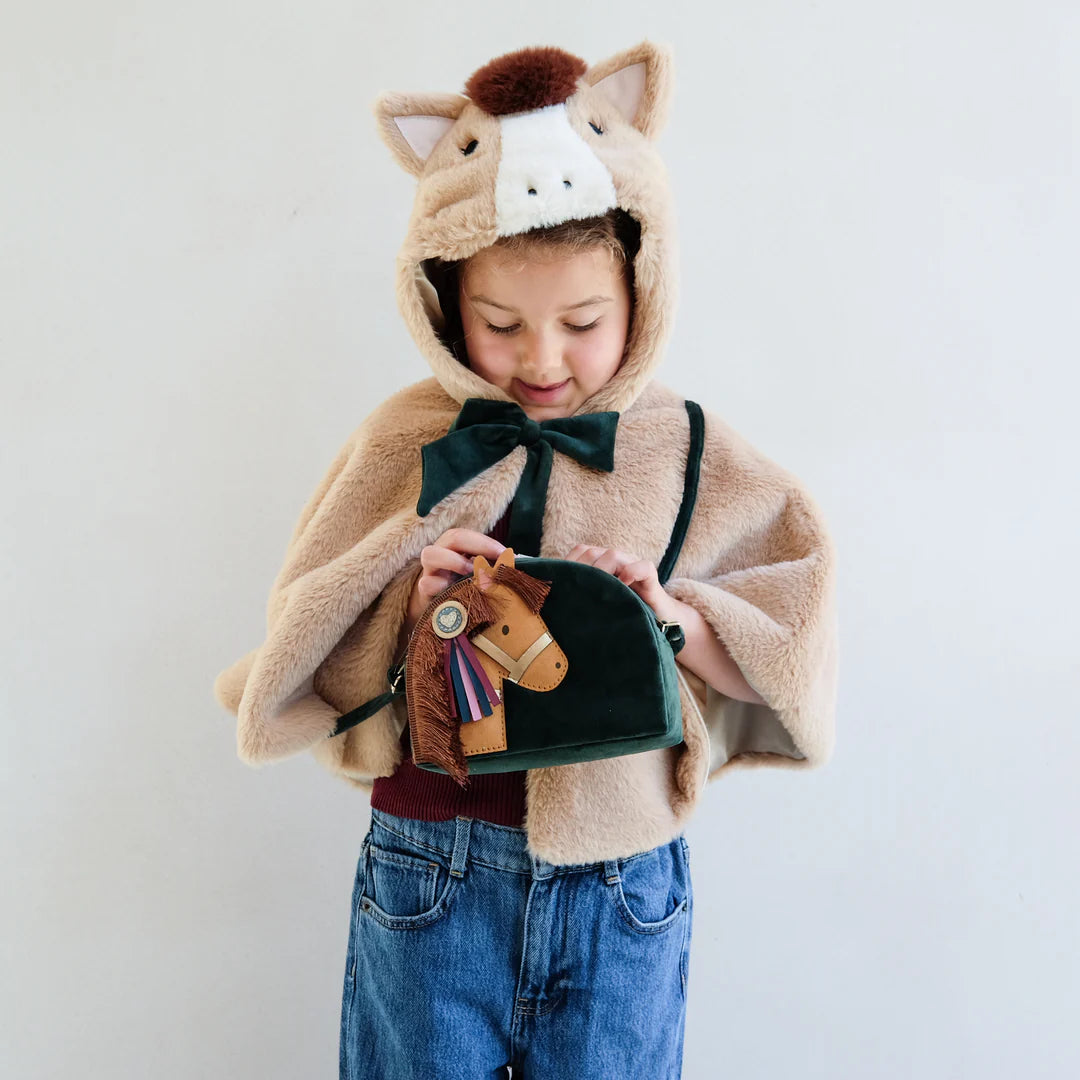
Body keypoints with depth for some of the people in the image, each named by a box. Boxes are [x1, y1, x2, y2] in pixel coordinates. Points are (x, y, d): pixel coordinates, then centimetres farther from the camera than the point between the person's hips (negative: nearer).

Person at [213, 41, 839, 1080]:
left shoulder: (688, 452, -4)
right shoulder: (404, 440, -4)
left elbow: (789, 656, -3)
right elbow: (307, 659, 0)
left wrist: (673, 613, -21)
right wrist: (410, 602, -18)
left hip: (624, 888, 0)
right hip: (427, 877, 0)